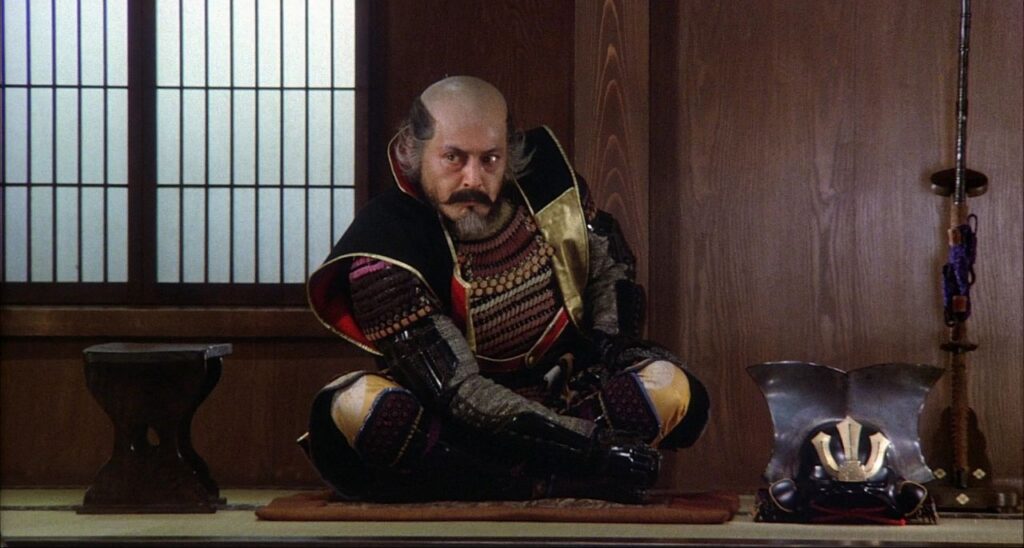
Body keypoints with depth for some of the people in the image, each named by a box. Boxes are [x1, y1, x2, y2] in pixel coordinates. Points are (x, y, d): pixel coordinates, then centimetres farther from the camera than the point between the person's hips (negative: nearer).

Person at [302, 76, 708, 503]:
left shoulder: (545, 172, -6)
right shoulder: (388, 246, -21)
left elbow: (610, 264, 13)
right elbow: (458, 391, -27)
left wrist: (609, 336, -7)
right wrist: (588, 443, -35)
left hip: (566, 396, 4)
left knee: (673, 389, -22)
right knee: (354, 408, -34)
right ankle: (563, 482, -34)